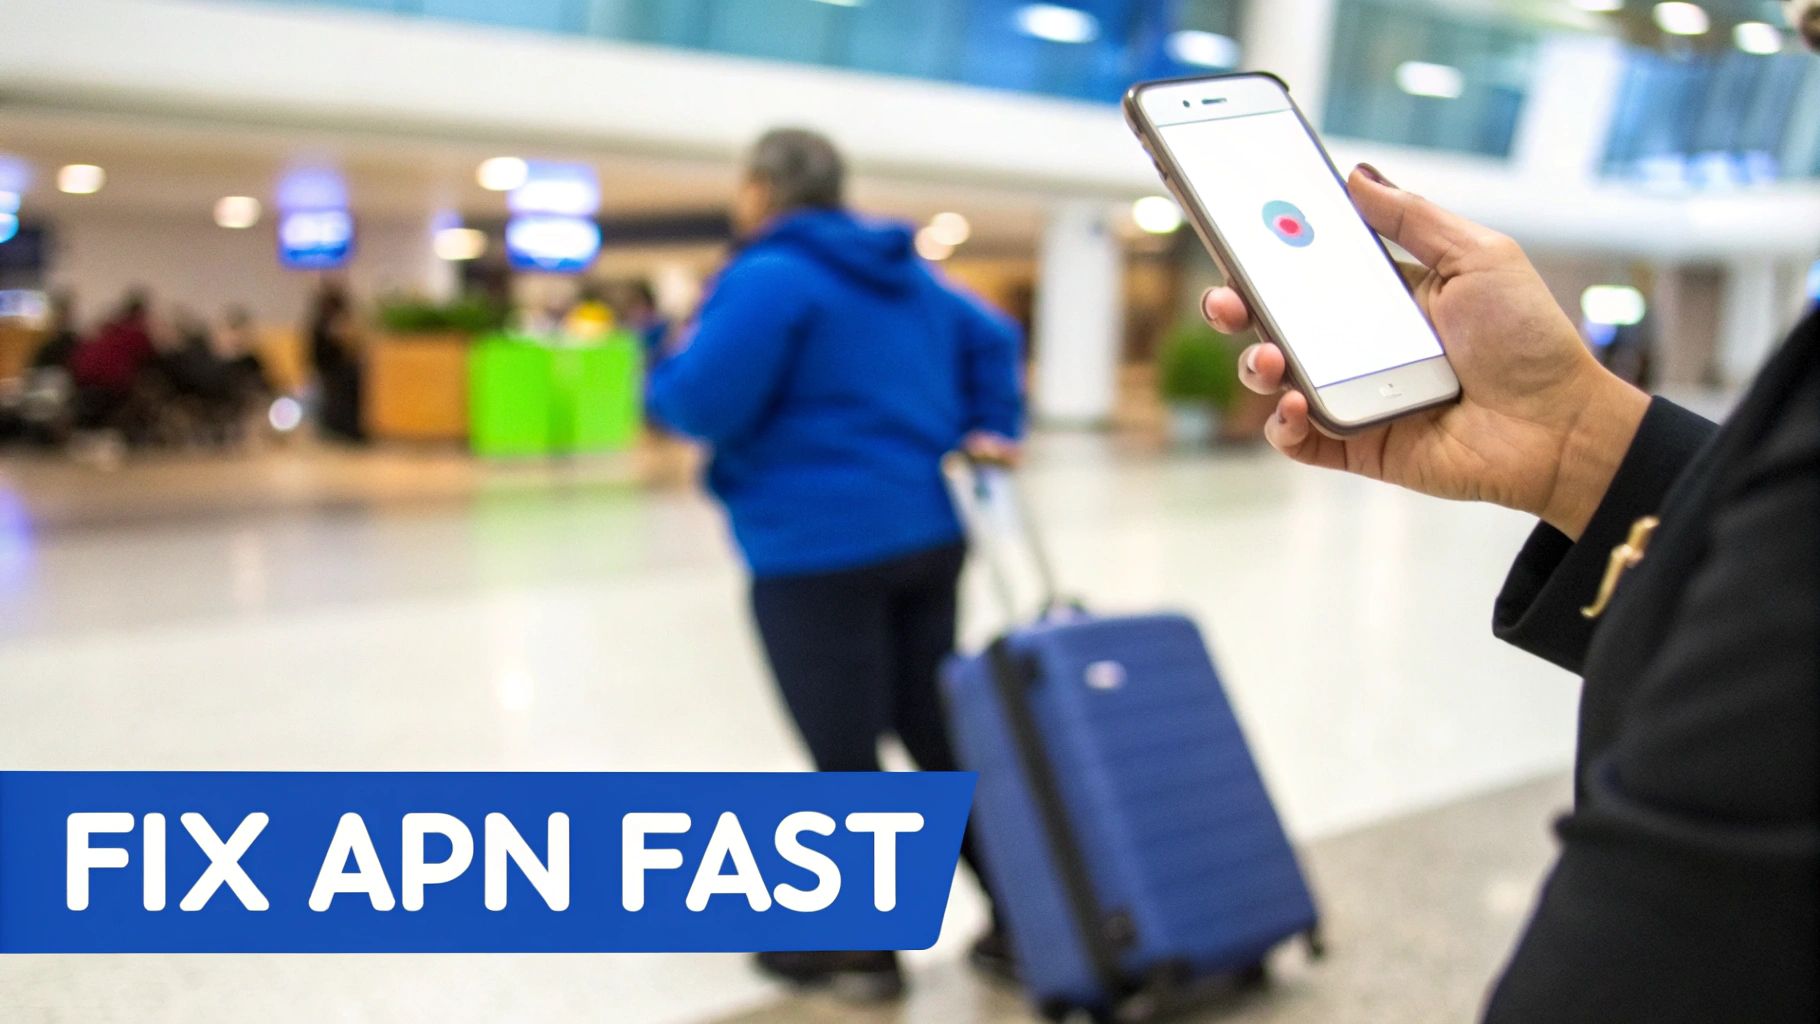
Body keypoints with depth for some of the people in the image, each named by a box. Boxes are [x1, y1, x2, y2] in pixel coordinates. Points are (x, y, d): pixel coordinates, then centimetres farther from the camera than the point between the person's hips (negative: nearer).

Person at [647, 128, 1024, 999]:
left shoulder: (767, 278, -11)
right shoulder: (906, 275, 17)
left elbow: (702, 404, -17)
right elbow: (993, 339, 23)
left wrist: (673, 359, 3)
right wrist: (989, 428, 18)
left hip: (821, 554, -8)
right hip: (925, 536, 8)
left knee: (842, 757, 2)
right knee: (939, 736, 14)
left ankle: (863, 949, 13)